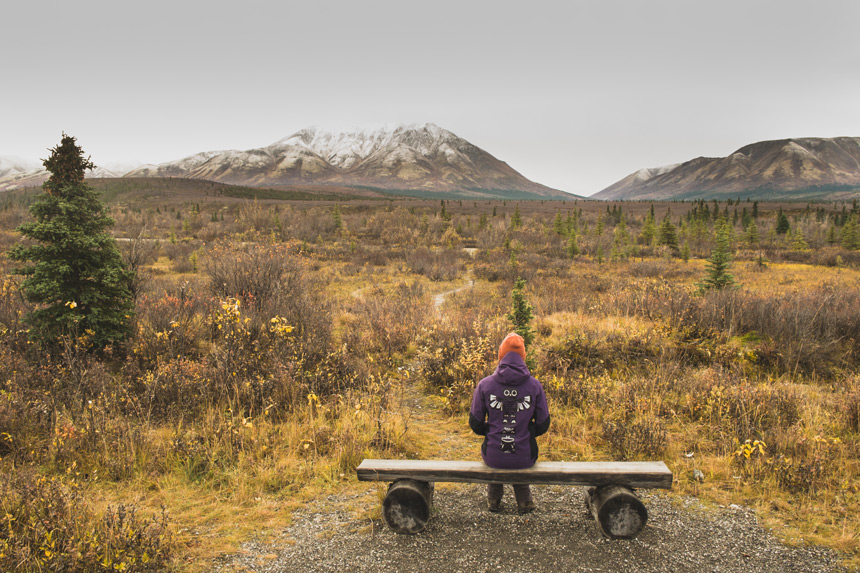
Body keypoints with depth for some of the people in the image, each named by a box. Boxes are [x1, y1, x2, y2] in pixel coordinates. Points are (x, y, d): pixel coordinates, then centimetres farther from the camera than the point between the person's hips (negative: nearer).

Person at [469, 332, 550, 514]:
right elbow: (543, 425, -1)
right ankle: (524, 501, 48)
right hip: (525, 457, 0)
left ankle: (493, 501, 53)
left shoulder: (484, 385, -10)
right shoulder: (535, 385, -8)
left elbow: (475, 424, -2)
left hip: (493, 456, 0)